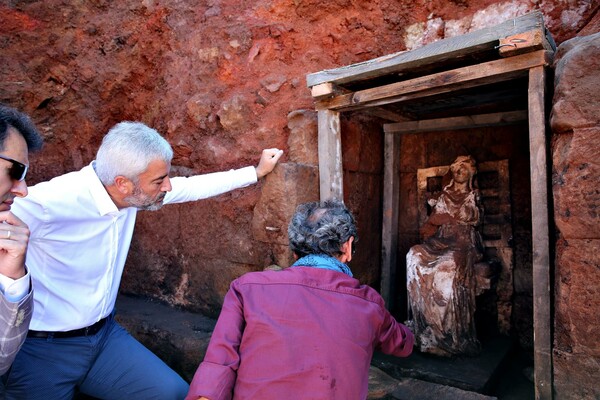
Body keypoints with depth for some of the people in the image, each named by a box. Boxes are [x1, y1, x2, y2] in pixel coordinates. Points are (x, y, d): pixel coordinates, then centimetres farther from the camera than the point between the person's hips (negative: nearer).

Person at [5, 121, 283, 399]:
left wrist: (256, 172, 10)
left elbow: (190, 187, 3)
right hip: (43, 350, -5)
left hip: (104, 334, 6)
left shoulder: (129, 193, -8)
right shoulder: (48, 203, -28)